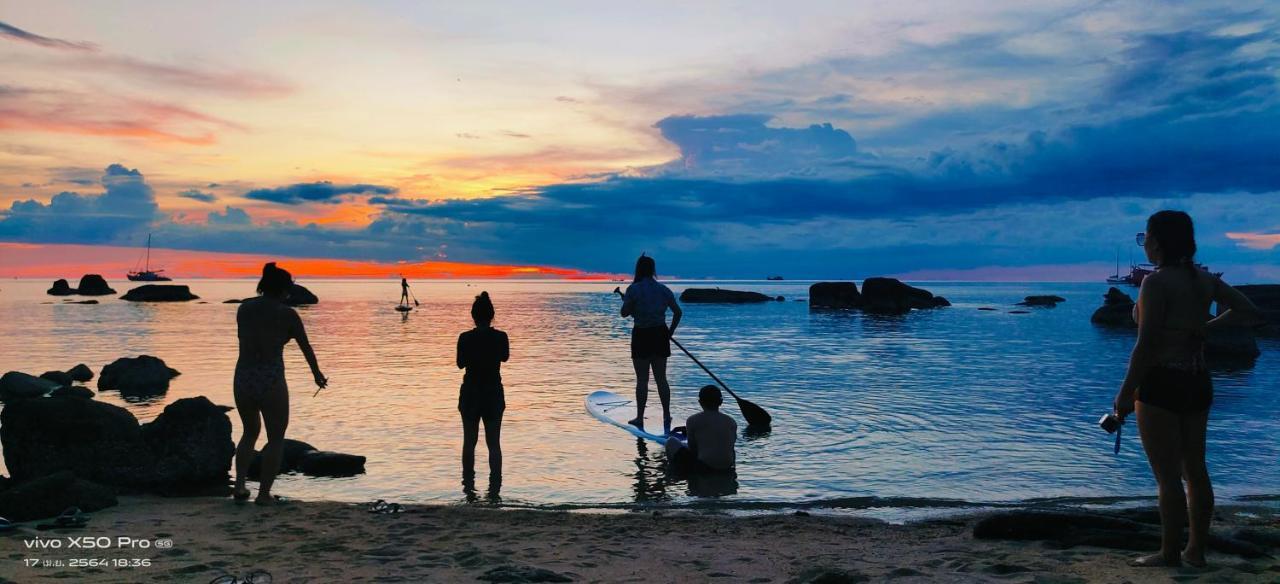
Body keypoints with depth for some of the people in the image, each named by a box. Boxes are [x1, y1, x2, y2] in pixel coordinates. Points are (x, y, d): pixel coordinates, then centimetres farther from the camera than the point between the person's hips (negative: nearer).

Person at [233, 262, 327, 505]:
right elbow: (306, 347, 5)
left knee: (250, 432, 26)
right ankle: (264, 493, 10)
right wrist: (317, 373, 22)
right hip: (271, 383, -5)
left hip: (243, 379, 5)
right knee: (276, 439, 13)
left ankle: (240, 484, 15)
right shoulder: (287, 314, -7)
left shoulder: (244, 308, 6)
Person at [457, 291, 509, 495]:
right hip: (494, 395, 0)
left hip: (471, 395, 0)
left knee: (469, 441, 12)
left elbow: (461, 364, 3)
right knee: (494, 443, 6)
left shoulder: (465, 338, -11)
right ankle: (494, 486, 2)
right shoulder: (500, 337, -8)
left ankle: (468, 484, 15)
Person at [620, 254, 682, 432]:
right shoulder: (663, 289, 4)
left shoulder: (634, 289, -11)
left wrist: (627, 302, 9)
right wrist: (671, 331, 16)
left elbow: (624, 313, -11)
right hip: (660, 335, 4)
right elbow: (678, 312, 6)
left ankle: (640, 418, 9)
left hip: (641, 335, -4)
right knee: (661, 378, 12)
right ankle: (667, 416, 14)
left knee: (642, 379, 3)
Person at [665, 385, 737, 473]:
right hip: (727, 469, 5)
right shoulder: (731, 422, 6)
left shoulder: (692, 420, -4)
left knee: (671, 441, 15)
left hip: (703, 468, -5)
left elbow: (692, 447, 1)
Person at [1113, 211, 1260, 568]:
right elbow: (1249, 313, 11)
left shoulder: (1156, 282, -16)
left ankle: (1169, 554, 7)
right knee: (1195, 470, 13)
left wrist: (1125, 392, -13)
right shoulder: (1205, 280, 7)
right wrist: (1204, 328, 14)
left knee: (1167, 475, -1)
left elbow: (1146, 345, -19)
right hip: (1198, 383, 8)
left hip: (1161, 384, -8)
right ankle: (1196, 550, 21)